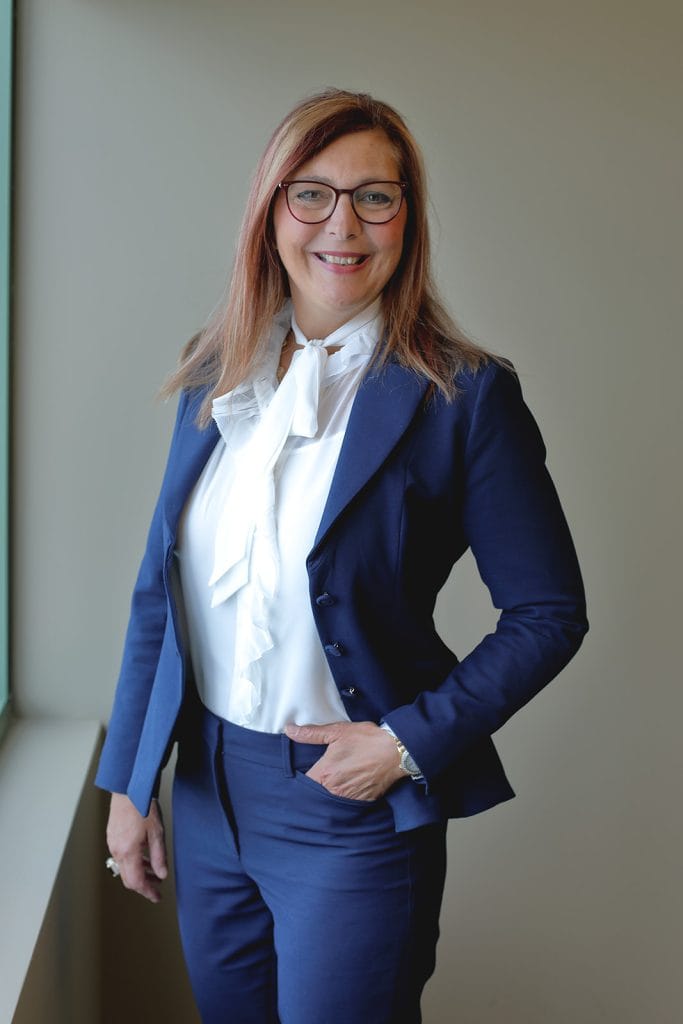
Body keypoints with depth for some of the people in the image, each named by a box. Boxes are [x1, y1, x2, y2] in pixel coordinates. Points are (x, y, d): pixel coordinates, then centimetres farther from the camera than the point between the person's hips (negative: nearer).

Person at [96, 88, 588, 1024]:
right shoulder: (216, 377, 2)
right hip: (207, 789, 5)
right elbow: (161, 588, 7)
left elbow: (550, 614, -8)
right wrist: (128, 782, 7)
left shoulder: (465, 396, -13)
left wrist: (410, 741, -16)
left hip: (353, 808, -5)